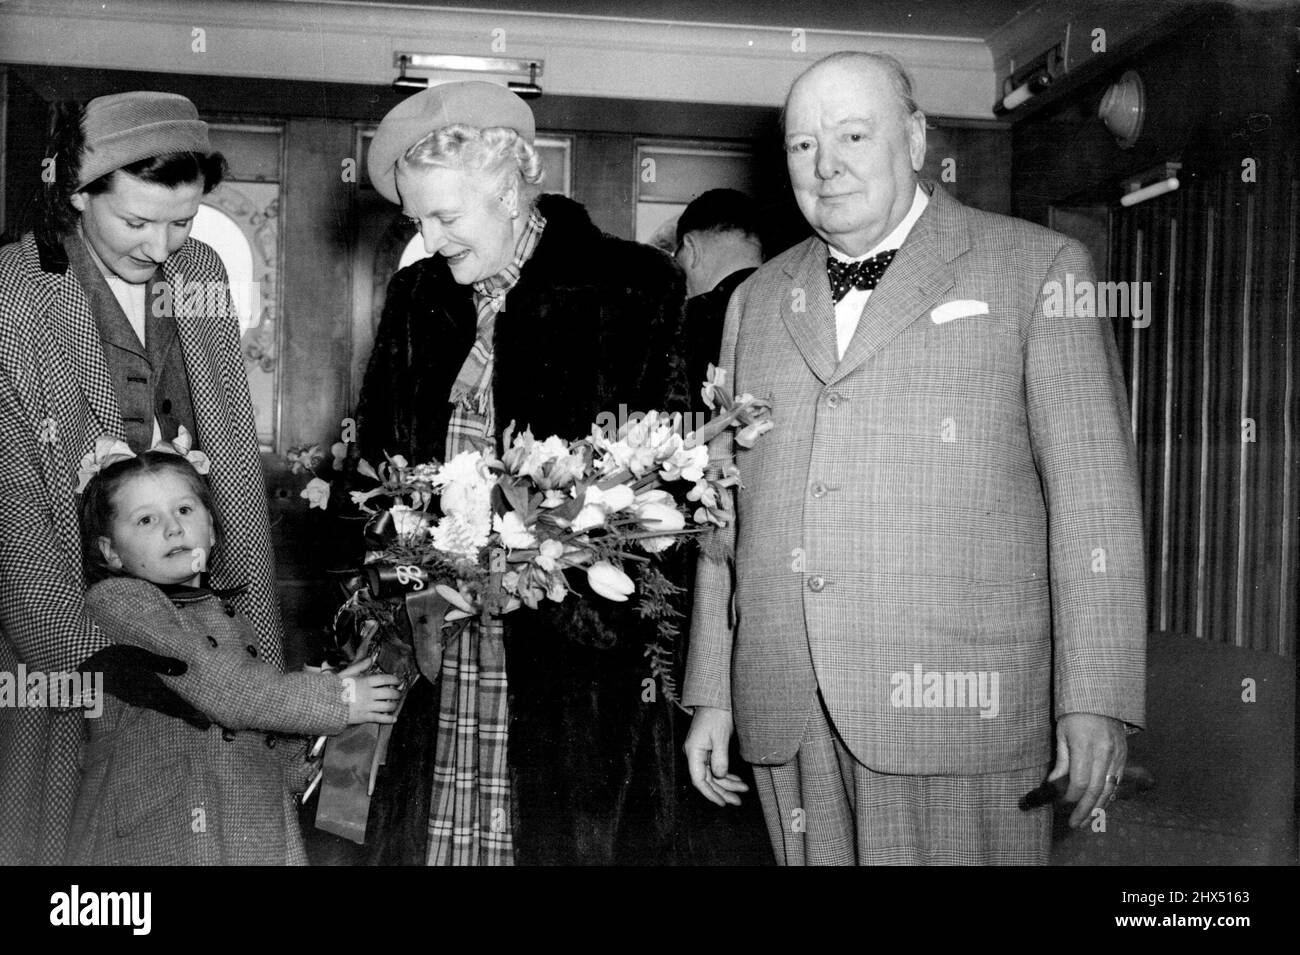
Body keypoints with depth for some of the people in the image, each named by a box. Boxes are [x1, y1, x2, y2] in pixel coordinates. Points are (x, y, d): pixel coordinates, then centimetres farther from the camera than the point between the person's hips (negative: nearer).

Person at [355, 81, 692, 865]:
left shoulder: (635, 287, -4)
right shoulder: (414, 296, 13)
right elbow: (376, 456, 18)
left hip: (578, 660, -4)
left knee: (572, 840, 1)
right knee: (423, 840, 7)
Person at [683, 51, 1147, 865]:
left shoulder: (1038, 269, 2)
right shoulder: (758, 302, 16)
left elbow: (1093, 491, -4)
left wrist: (1095, 700, -10)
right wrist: (712, 695, 12)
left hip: (959, 709, -4)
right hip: (787, 720, 4)